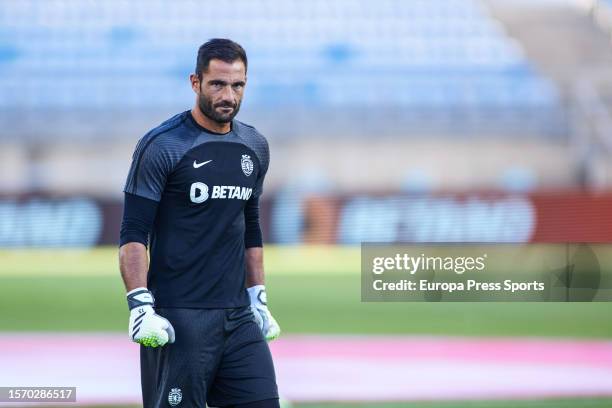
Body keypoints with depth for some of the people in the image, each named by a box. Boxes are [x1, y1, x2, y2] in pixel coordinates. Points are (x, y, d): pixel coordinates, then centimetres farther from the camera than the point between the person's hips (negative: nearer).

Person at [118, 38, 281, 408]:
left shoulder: (255, 147, 12)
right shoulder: (162, 146, -7)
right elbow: (133, 235, -9)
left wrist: (258, 299, 19)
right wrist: (140, 305, -18)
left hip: (238, 315, 6)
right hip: (179, 317, -6)